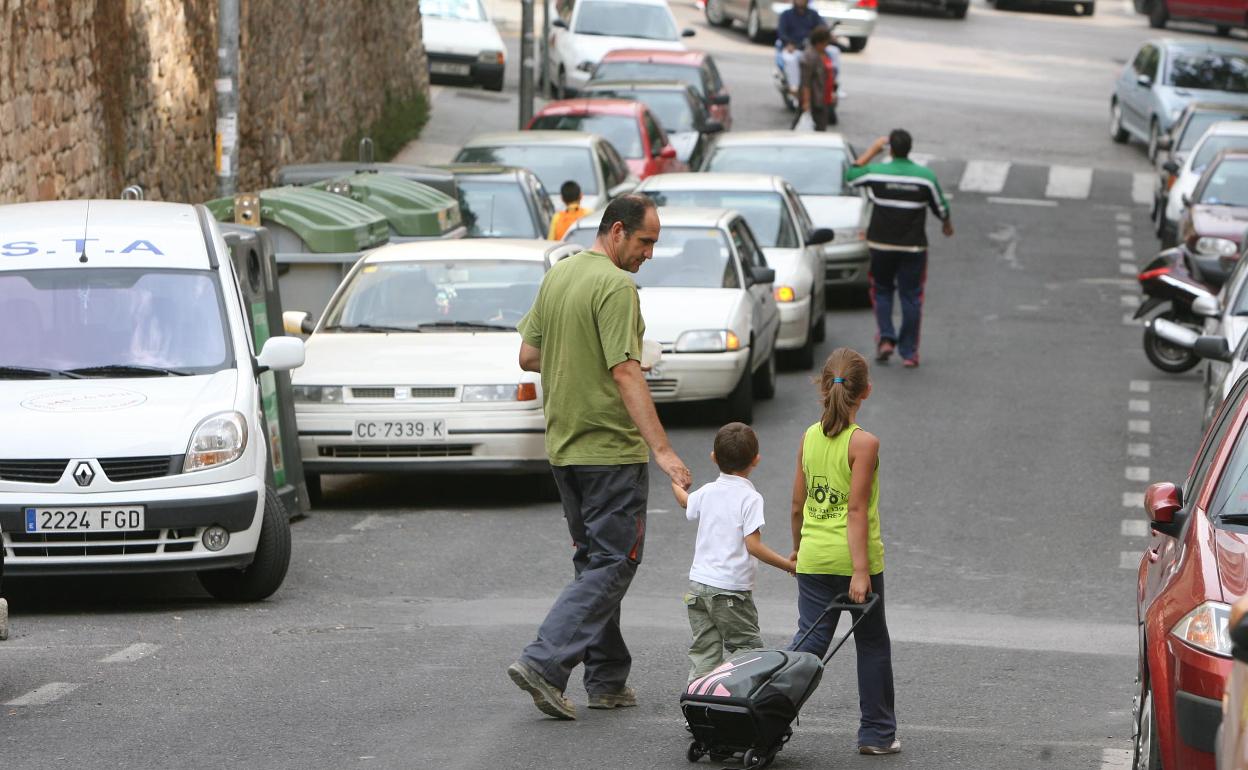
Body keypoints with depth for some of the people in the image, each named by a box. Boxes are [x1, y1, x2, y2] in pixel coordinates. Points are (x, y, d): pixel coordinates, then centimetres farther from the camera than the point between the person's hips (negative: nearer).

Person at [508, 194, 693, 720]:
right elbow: (626, 372, -24)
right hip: (611, 448, -9)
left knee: (594, 562, 16)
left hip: (563, 446, 9)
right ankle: (544, 662, -14)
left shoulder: (556, 276, 10)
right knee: (612, 564, -4)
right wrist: (662, 450, -26)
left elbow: (528, 356, 14)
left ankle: (607, 681, 19)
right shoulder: (616, 287, -17)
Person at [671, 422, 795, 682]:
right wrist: (788, 565, -16)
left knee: (704, 651, 8)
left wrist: (675, 482, 53)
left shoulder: (707, 492, 7)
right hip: (731, 589, -6)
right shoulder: (750, 498, -13)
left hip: (698, 583, 6)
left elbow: (686, 502, 31)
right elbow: (753, 545, -20)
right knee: (748, 650, 1)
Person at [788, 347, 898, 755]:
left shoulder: (809, 437, 4)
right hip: (854, 557, -4)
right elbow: (856, 510, -17)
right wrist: (860, 569, -18)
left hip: (813, 557, 4)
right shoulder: (863, 443, -13)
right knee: (872, 645, 12)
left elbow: (798, 504, 10)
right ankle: (877, 732, 18)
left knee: (809, 642, 5)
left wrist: (798, 547, 26)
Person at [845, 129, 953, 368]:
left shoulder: (876, 173, -10)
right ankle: (909, 352, 6)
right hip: (913, 246, 0)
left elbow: (851, 174, 11)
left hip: (881, 244, 0)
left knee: (882, 291, 18)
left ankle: (886, 338, 1)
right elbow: (940, 207, 5)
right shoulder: (925, 176, -7)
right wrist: (947, 224, 26)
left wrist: (873, 149, 17)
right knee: (911, 297, 6)